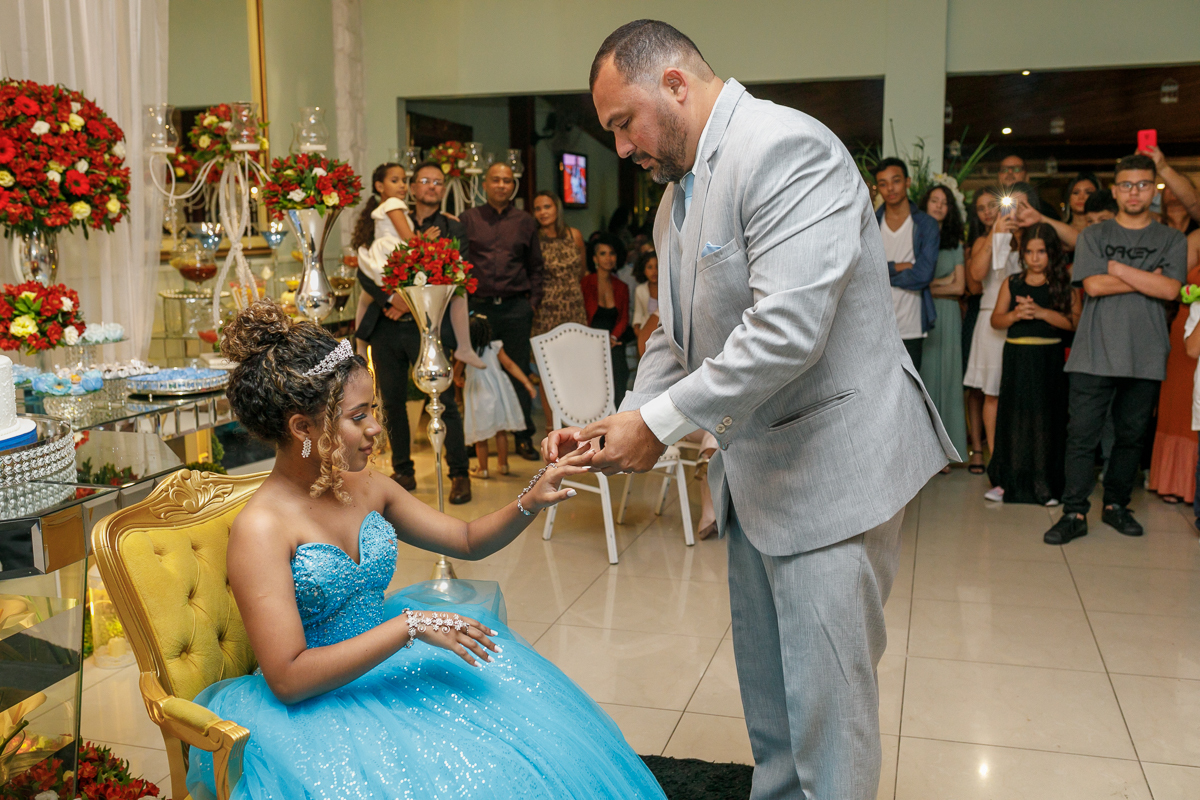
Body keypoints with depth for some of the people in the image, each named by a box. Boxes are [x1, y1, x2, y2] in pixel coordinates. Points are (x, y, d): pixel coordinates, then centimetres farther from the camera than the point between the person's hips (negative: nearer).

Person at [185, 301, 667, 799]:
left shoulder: (367, 489, 2)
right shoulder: (261, 529, -19)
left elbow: (468, 541, 12)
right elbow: (288, 678, -23)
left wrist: (530, 502, -7)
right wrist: (409, 626, -24)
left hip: (388, 668, 6)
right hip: (313, 707, -6)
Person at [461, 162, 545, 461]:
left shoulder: (525, 222, 12)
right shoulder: (468, 219, 8)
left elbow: (535, 266, 15)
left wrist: (533, 300, 5)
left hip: (516, 307, 1)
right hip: (478, 306, -1)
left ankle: (523, 436, 12)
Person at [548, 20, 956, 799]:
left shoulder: (786, 147, -19)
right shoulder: (678, 197, 12)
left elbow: (788, 328, -29)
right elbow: (676, 335, 16)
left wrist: (660, 422, -22)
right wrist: (620, 424, 0)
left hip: (831, 463, -9)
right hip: (753, 470, 9)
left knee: (825, 692, 1)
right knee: (765, 683, 20)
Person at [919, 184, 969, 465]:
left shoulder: (955, 244, 14)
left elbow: (959, 287, 7)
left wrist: (927, 286, -3)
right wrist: (942, 281, -4)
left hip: (946, 315, 3)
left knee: (944, 375, 1)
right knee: (920, 377, -5)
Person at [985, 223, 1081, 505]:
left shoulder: (1063, 284, 0)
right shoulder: (1012, 283, 8)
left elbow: (1076, 321, -10)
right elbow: (995, 320, 7)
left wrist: (1042, 312, -18)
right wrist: (1015, 315, -12)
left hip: (1049, 358, -2)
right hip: (1017, 357, 2)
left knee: (1047, 418, -1)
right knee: (1013, 416, 5)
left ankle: (1046, 484, 7)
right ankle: (1008, 480, 14)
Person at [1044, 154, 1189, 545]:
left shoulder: (1172, 240, 10)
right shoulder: (1093, 236, 9)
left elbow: (1170, 290, -7)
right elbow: (1093, 285, -6)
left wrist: (1118, 268, -6)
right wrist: (1148, 278, -5)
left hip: (1145, 357, 1)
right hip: (1095, 354, -1)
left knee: (1132, 436, 9)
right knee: (1082, 435, -4)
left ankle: (1116, 505, 24)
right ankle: (1075, 513, 1)